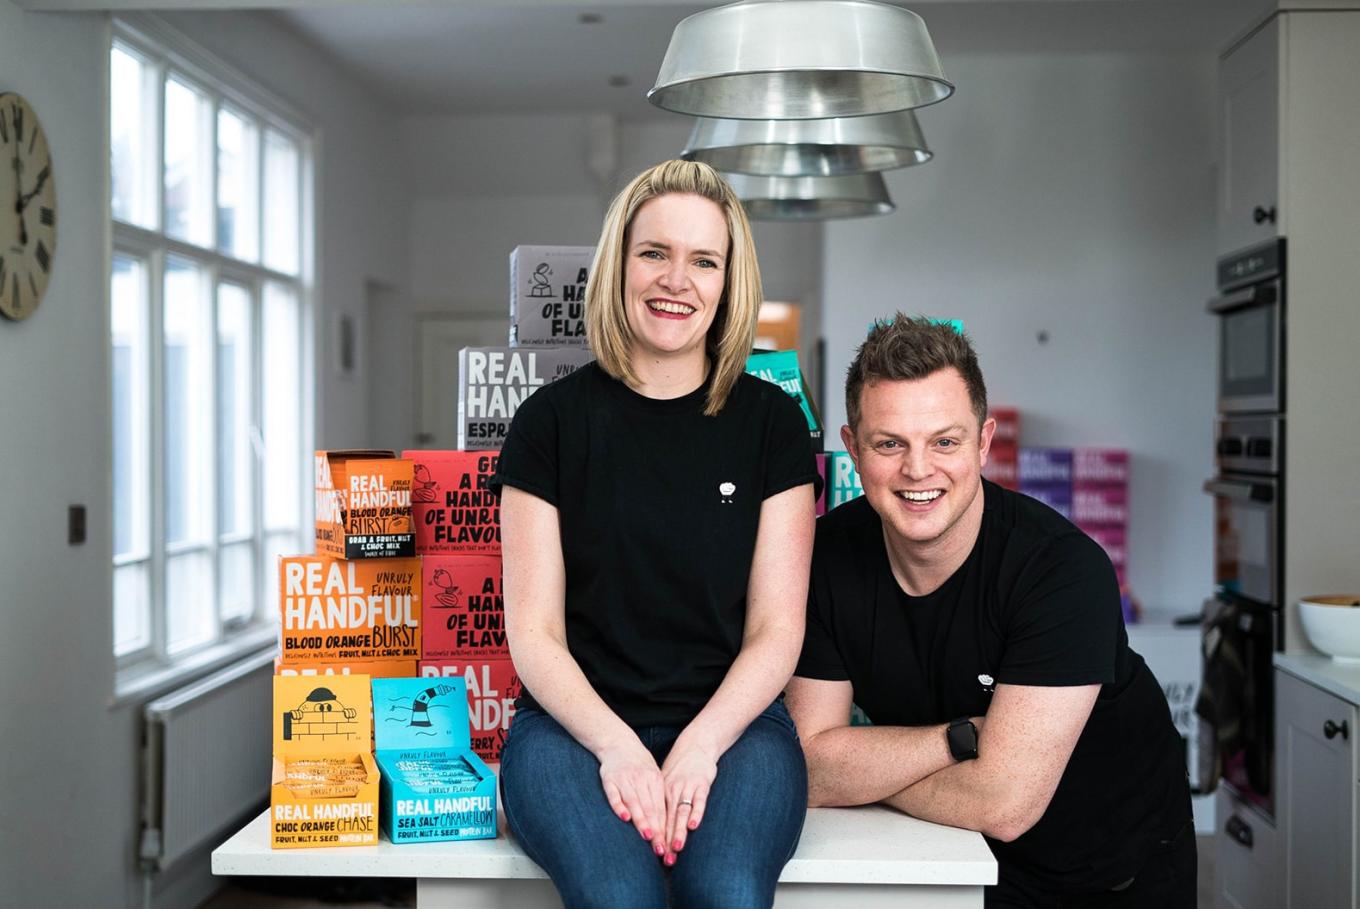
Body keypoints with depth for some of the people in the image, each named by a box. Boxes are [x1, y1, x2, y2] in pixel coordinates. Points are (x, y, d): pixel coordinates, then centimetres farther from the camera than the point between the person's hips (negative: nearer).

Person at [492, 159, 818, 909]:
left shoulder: (771, 421, 5)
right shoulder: (553, 419, 3)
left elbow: (776, 628, 2)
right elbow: (534, 631, 0)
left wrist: (700, 745, -15)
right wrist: (617, 745, -17)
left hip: (730, 721, 1)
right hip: (579, 723, 0)